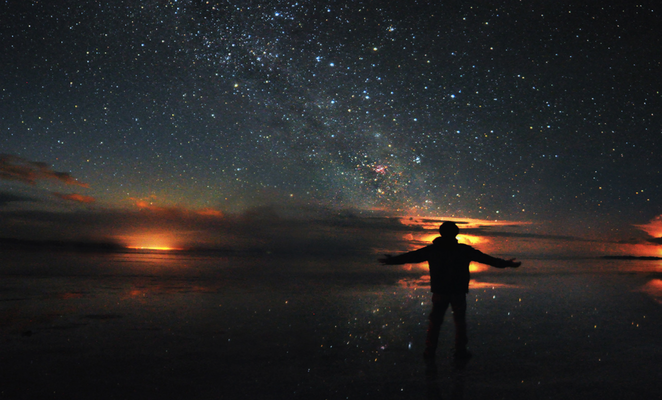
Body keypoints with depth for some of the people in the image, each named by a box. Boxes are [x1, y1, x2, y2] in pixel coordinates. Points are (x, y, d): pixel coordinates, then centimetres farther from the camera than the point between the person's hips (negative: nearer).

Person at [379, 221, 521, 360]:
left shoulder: (432, 249, 0)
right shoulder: (464, 250, -4)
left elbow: (412, 256, 5)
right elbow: (485, 258, 0)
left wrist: (392, 260, 15)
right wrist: (506, 264, 9)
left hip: (439, 291, 1)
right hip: (458, 291, -1)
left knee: (435, 321, 10)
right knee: (460, 321, 12)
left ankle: (430, 351, 10)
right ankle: (461, 351, 14)